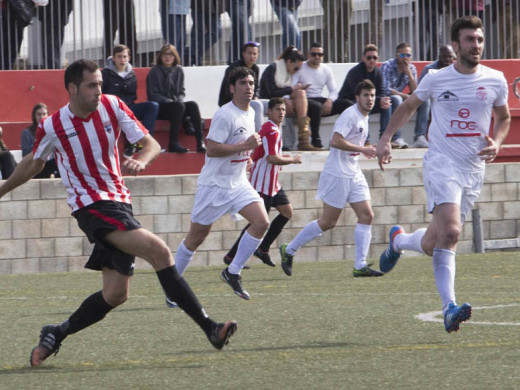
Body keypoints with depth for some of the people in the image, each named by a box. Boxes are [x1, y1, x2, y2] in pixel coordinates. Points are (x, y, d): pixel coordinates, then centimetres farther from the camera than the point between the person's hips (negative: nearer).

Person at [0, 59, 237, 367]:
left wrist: (141, 160, -25)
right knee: (159, 251, -23)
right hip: (91, 206, -5)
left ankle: (56, 335, 21)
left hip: (119, 203, 5)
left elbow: (151, 144, -2)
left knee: (116, 294, 3)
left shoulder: (112, 106, 0)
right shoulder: (52, 127, -7)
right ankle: (209, 327, -23)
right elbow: (33, 164, 13)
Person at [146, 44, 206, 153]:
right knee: (178, 106, -35)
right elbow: (152, 95, -6)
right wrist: (169, 101, -17)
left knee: (193, 105, -25)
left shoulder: (178, 70, 12)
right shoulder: (155, 71, -2)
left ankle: (200, 143, -33)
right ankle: (173, 143, -38)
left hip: (177, 105, 5)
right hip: (159, 107, -5)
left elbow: (181, 91, 15)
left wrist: (179, 100, -7)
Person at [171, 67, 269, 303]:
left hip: (238, 183, 7)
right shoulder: (225, 115, -18)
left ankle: (233, 272, 0)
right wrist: (244, 146, -25)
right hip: (214, 184, -7)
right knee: (197, 236, 1)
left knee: (261, 222, -11)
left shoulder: (250, 113, 10)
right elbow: (212, 149, -25)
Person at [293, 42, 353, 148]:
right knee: (317, 106, -41)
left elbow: (334, 90, 11)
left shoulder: (326, 70, 15)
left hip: (321, 100, 5)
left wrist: (329, 101, -11)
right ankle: (316, 140, -33)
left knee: (348, 104, -13)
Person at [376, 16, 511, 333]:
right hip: (441, 164, -4)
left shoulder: (495, 80, 5)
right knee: (450, 232, -23)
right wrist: (386, 137, 9)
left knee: (433, 244, 2)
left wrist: (496, 144, 2)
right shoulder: (436, 79, -1)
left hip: (474, 169, 4)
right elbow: (409, 106, 17)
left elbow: (503, 118, 21)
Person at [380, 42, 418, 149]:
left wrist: (410, 75, -17)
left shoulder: (411, 68, 2)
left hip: (399, 97, 6)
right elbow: (386, 90, -25)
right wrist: (405, 96, -22)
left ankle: (420, 136, -21)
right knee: (396, 99, -38)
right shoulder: (387, 67, -16)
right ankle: (396, 138, -40)